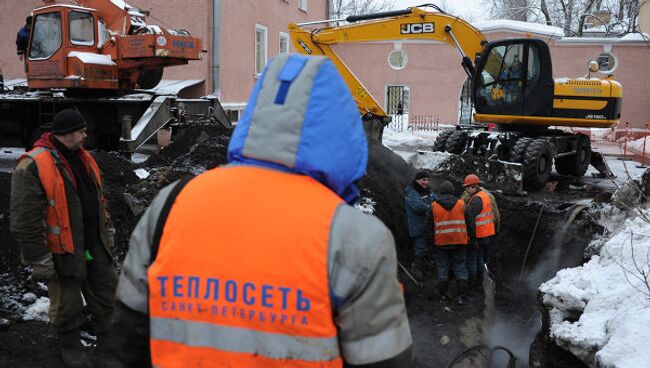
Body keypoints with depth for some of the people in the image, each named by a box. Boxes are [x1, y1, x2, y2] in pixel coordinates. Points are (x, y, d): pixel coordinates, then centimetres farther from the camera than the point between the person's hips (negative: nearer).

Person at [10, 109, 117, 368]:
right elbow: (26, 221, -20)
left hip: (96, 247, 7)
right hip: (63, 252, -7)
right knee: (67, 305, 10)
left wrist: (107, 232, 20)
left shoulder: (82, 157, 7)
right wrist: (39, 261, -18)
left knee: (106, 293, 17)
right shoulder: (33, 167, -19)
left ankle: (107, 339, 36)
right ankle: (70, 347, 33)